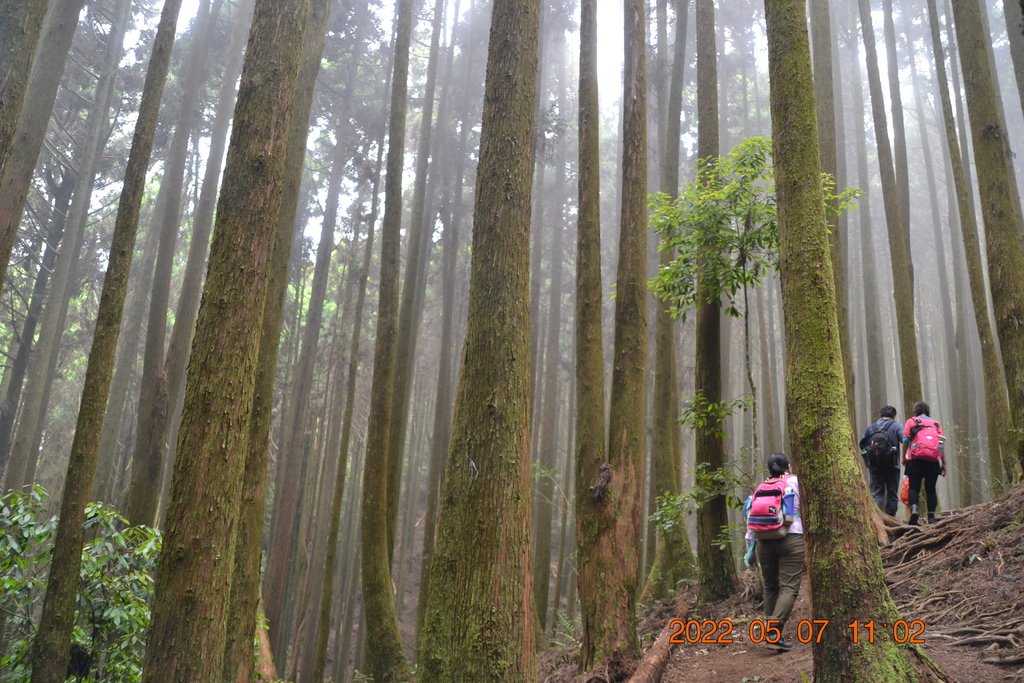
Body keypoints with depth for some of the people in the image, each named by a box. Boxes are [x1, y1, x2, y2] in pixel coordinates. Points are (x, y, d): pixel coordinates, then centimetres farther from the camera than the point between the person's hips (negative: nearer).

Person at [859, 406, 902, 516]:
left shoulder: (871, 427, 11)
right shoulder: (895, 425, 2)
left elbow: (862, 444, 12)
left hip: (874, 465, 2)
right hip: (891, 465, -2)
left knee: (876, 492, 3)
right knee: (892, 493, 9)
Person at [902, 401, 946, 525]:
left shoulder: (911, 421, 11)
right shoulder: (936, 423, 17)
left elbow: (905, 440, 1)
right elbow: (941, 444, 8)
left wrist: (903, 457, 7)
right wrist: (944, 463, 8)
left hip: (916, 459, -2)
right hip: (933, 459, 2)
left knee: (914, 487, 0)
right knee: (930, 488, 9)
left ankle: (914, 509, -25)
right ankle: (931, 516, 1)